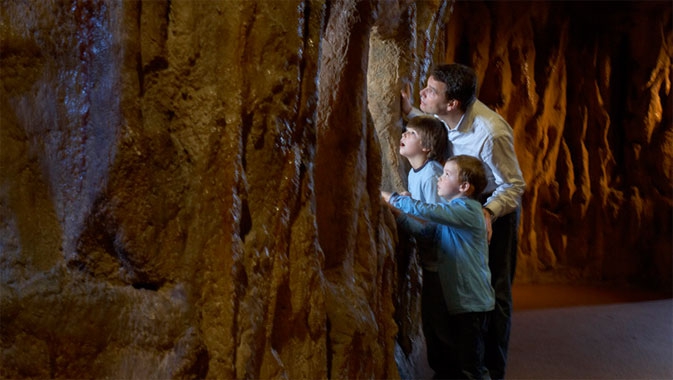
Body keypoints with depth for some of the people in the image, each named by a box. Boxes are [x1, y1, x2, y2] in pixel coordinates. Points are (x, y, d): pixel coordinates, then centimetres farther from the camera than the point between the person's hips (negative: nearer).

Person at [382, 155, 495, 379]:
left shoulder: (467, 209, -15)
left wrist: (392, 199, -15)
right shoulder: (450, 212, 15)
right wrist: (397, 214, -8)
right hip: (452, 298, 9)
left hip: (471, 300, -9)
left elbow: (427, 211, -25)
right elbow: (425, 232, 4)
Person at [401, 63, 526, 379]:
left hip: (497, 207, -7)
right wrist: (409, 111, -5)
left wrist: (488, 213, -41)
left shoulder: (491, 133, -36)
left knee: (494, 289, 1)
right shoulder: (445, 117, -17)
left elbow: (513, 185, -24)